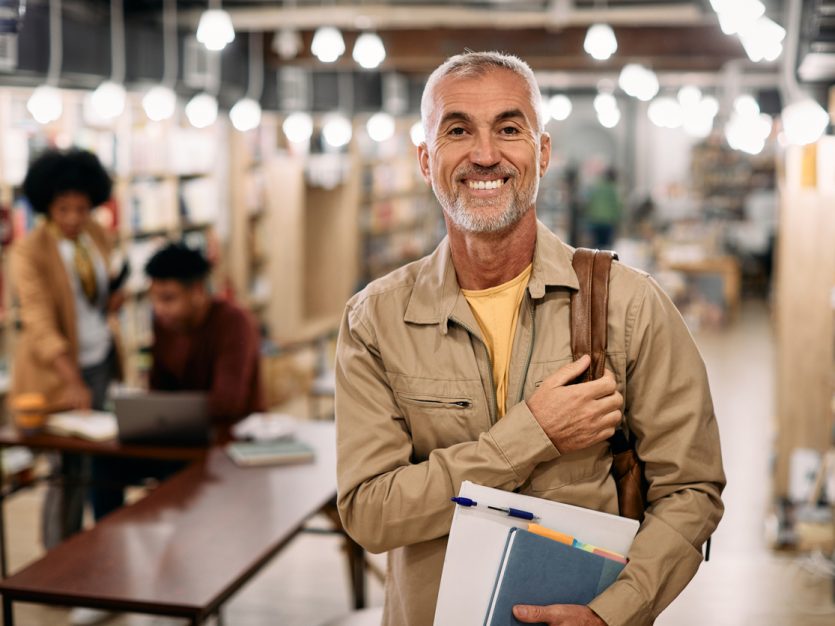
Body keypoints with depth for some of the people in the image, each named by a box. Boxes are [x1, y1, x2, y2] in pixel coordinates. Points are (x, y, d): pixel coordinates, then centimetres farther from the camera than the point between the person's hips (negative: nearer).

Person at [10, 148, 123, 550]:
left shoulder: (96, 234, 2)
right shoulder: (30, 253, -17)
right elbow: (41, 324, -25)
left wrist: (114, 300, -4)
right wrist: (73, 383, -36)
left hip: (100, 358, 6)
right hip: (57, 369, -5)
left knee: (95, 461, 7)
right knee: (70, 471, -3)